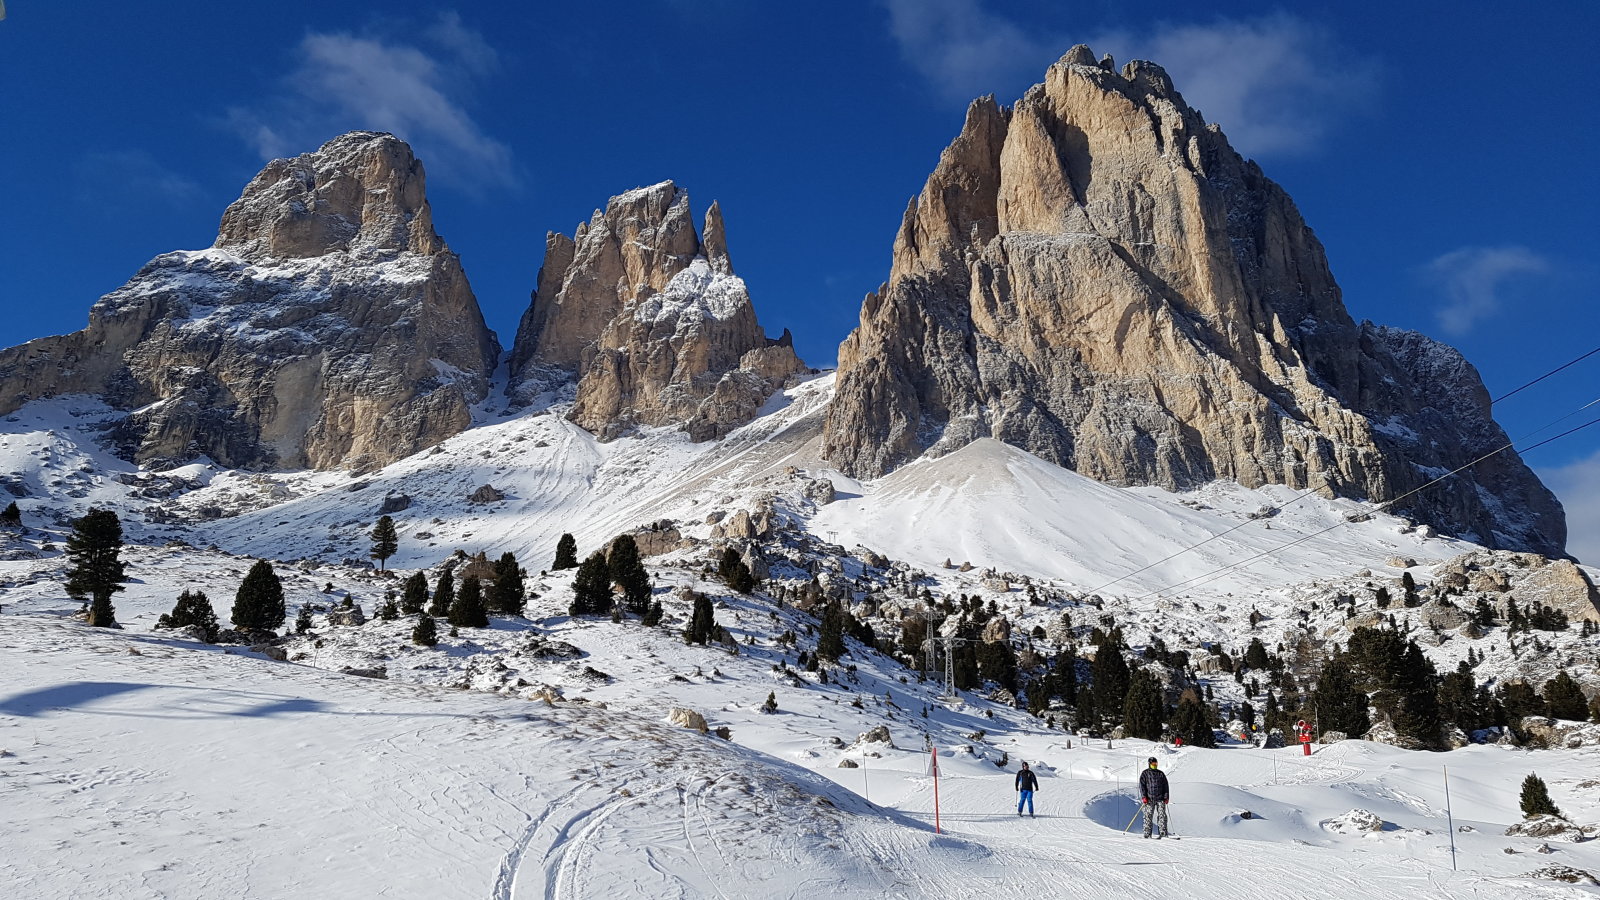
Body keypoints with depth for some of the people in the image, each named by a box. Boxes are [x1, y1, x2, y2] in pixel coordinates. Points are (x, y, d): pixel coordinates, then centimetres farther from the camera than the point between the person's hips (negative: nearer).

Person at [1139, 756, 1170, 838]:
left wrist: (1166, 797, 6)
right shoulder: (1145, 773, 6)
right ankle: (1147, 833, -1)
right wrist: (1144, 797, -9)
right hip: (1149, 799, -2)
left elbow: (1165, 786, 16)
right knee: (1148, 816, -4)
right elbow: (1142, 785, 1)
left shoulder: (1161, 774, 16)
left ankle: (1163, 833, -5)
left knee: (1162, 815, -6)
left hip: (1160, 799, 2)